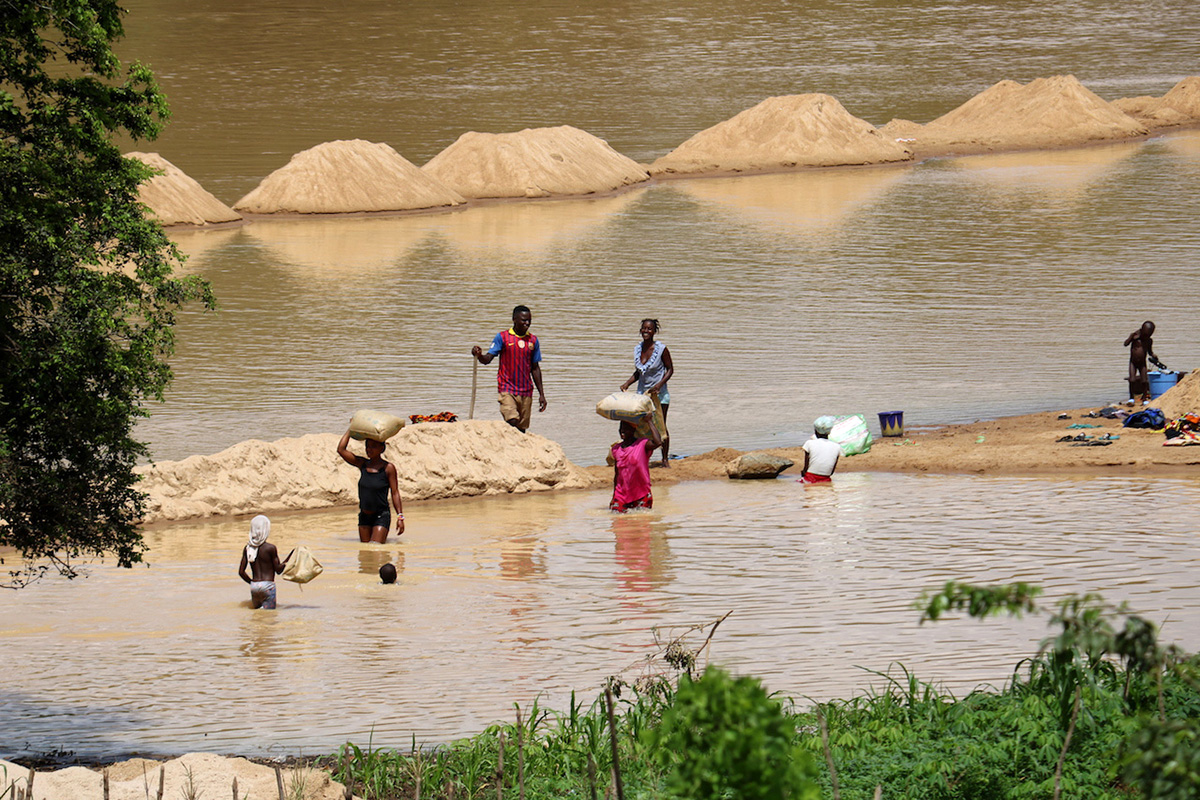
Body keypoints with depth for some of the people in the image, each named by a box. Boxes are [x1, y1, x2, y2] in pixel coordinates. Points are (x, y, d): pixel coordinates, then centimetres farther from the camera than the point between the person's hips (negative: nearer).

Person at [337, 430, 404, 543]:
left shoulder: (388, 468, -6)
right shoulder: (363, 464, 6)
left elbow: (395, 493, -5)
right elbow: (341, 450, 3)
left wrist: (400, 517, -11)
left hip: (381, 517, -5)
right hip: (364, 517, 5)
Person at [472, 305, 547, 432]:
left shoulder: (533, 340, 11)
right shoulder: (503, 337, 0)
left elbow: (535, 368, 16)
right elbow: (488, 358, -6)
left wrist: (541, 394, 14)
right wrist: (479, 355, -30)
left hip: (526, 392, 4)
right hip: (507, 388, -4)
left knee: (521, 428, 2)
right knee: (512, 422, -23)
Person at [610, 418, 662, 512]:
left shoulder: (642, 445, -9)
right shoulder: (616, 449, 6)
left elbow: (658, 442, -32)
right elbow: (616, 475, 13)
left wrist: (649, 422, -21)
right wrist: (614, 497, 13)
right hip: (622, 493, 4)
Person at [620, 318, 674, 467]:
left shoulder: (661, 349, -13)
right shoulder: (637, 349, 3)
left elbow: (670, 369, -5)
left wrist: (660, 384, -20)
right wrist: (627, 383, 1)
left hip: (659, 393, -4)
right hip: (642, 392, 4)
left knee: (661, 426, -1)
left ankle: (665, 459, 10)